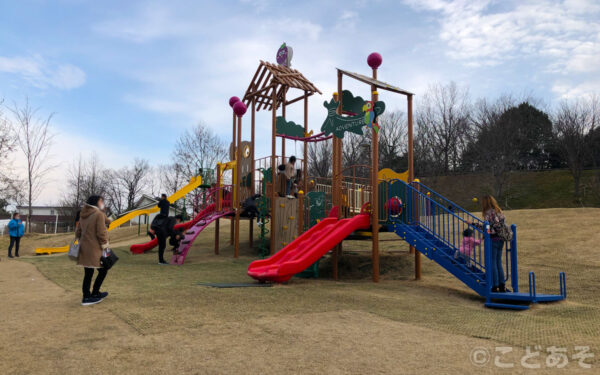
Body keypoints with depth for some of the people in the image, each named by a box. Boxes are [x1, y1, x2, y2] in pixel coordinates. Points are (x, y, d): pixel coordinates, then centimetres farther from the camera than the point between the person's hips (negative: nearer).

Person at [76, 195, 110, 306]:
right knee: (102, 271, 7)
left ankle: (86, 297, 18)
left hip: (84, 249, 8)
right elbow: (101, 233, -15)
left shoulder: (83, 215, 13)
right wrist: (105, 246, -8)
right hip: (95, 250, -8)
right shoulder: (99, 214, -13)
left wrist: (81, 243, 23)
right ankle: (94, 294, 12)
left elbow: (78, 232, 18)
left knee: (88, 273, 13)